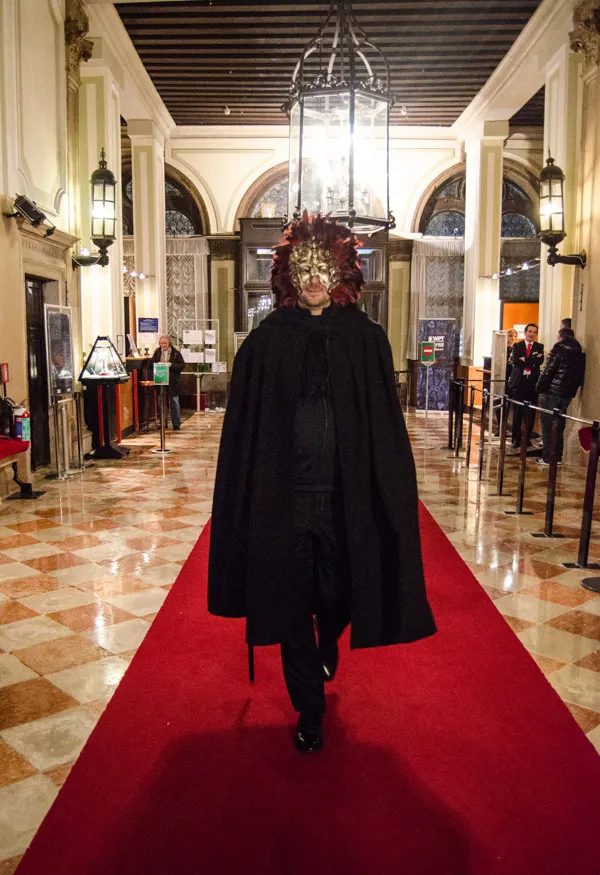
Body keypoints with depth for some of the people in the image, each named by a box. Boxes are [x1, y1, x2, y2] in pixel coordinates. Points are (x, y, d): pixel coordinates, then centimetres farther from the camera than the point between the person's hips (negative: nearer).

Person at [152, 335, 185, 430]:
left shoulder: (176, 353, -2)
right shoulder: (157, 353, 7)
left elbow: (182, 365, -5)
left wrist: (171, 365, -18)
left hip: (173, 382, -3)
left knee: (174, 402, 3)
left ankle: (176, 424, 10)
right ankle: (163, 423, 18)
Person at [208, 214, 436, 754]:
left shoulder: (367, 339, 0)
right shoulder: (265, 343, 0)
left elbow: (385, 427, 0)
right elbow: (244, 432, 1)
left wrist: (391, 500, -3)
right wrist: (253, 500, -2)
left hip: (347, 495, 0)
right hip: (283, 496, 0)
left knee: (339, 593, 12)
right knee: (292, 602, 7)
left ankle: (327, 649, 50)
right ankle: (309, 711, 28)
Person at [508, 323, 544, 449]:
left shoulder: (539, 347, 10)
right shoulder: (517, 346, 8)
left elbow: (540, 361, -8)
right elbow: (515, 362, -8)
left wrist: (524, 360, -12)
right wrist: (532, 360, -11)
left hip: (533, 383, 1)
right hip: (519, 382, -1)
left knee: (531, 412, 2)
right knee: (517, 413, -1)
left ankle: (527, 438, 12)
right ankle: (516, 439, 5)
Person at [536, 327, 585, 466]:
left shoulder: (559, 349, -8)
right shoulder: (579, 353, 11)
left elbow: (548, 371, -14)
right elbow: (580, 376, 12)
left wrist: (540, 387, -6)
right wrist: (572, 390, 15)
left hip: (551, 392, -6)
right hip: (567, 394, 6)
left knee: (547, 426, -1)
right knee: (559, 426, 14)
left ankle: (548, 458, -1)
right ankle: (557, 457, 17)